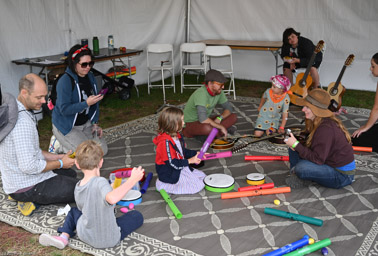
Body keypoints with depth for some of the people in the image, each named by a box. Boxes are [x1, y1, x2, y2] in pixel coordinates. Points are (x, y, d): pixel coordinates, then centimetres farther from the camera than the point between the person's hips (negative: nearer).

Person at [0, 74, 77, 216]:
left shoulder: (14, 112, 4)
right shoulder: (22, 121, -29)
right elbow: (28, 166, -30)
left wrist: (56, 157, 6)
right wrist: (60, 163, -15)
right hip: (25, 187, -10)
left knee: (70, 173, 29)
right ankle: (34, 198, -5)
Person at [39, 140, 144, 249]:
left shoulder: (78, 187, -6)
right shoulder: (100, 182, -27)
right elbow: (112, 199, -47)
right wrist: (132, 180, -43)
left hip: (85, 236, 4)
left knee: (74, 211, 32)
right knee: (137, 215, 14)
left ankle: (63, 236, 6)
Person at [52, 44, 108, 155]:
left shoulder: (90, 77, 2)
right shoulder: (65, 81, -21)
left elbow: (95, 103, 9)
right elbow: (64, 109, -26)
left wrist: (95, 123, 0)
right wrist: (87, 103, -34)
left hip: (86, 123, 7)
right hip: (67, 126, -7)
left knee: (103, 150, 1)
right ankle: (62, 146, 7)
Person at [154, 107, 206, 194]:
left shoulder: (177, 136, 5)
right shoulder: (165, 142, -27)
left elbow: (183, 151, 18)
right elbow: (172, 163, -25)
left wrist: (196, 153, 5)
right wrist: (190, 161, -19)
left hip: (181, 168, 10)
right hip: (169, 174, -10)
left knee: (202, 176, 13)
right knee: (197, 185, -14)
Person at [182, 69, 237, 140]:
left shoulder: (218, 92, -6)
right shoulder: (201, 94, -30)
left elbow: (228, 108, 4)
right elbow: (202, 119, -39)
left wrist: (219, 118, -17)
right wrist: (221, 127, -29)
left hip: (205, 121, 8)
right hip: (190, 124, -8)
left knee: (233, 117, -6)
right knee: (208, 128, -42)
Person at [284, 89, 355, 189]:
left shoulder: (326, 129, -29)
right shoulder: (318, 122, 1)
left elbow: (318, 159, -27)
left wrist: (296, 145, -23)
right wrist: (297, 146, -7)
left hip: (342, 175, -9)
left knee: (301, 168, -30)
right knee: (294, 150, 3)